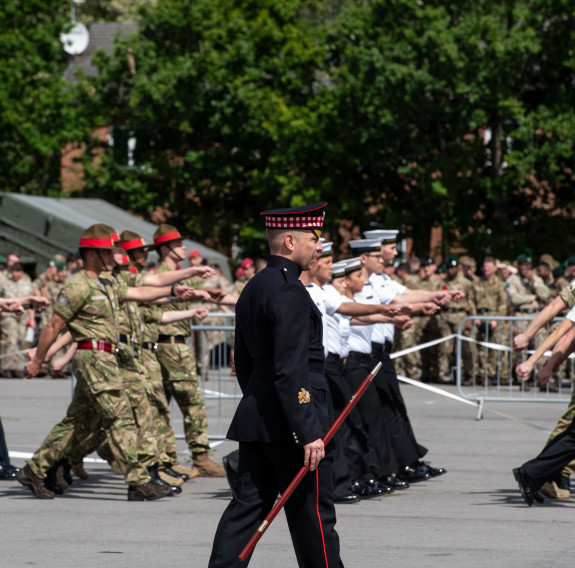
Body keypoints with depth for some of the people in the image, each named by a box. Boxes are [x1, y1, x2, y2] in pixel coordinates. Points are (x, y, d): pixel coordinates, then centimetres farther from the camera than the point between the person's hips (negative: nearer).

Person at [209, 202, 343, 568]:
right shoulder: (288, 292, -15)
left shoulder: (253, 290, 15)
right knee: (313, 514, 0)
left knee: (247, 506, 6)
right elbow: (291, 370, -21)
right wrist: (309, 433, -22)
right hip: (288, 423, -9)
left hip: (255, 419, 9)